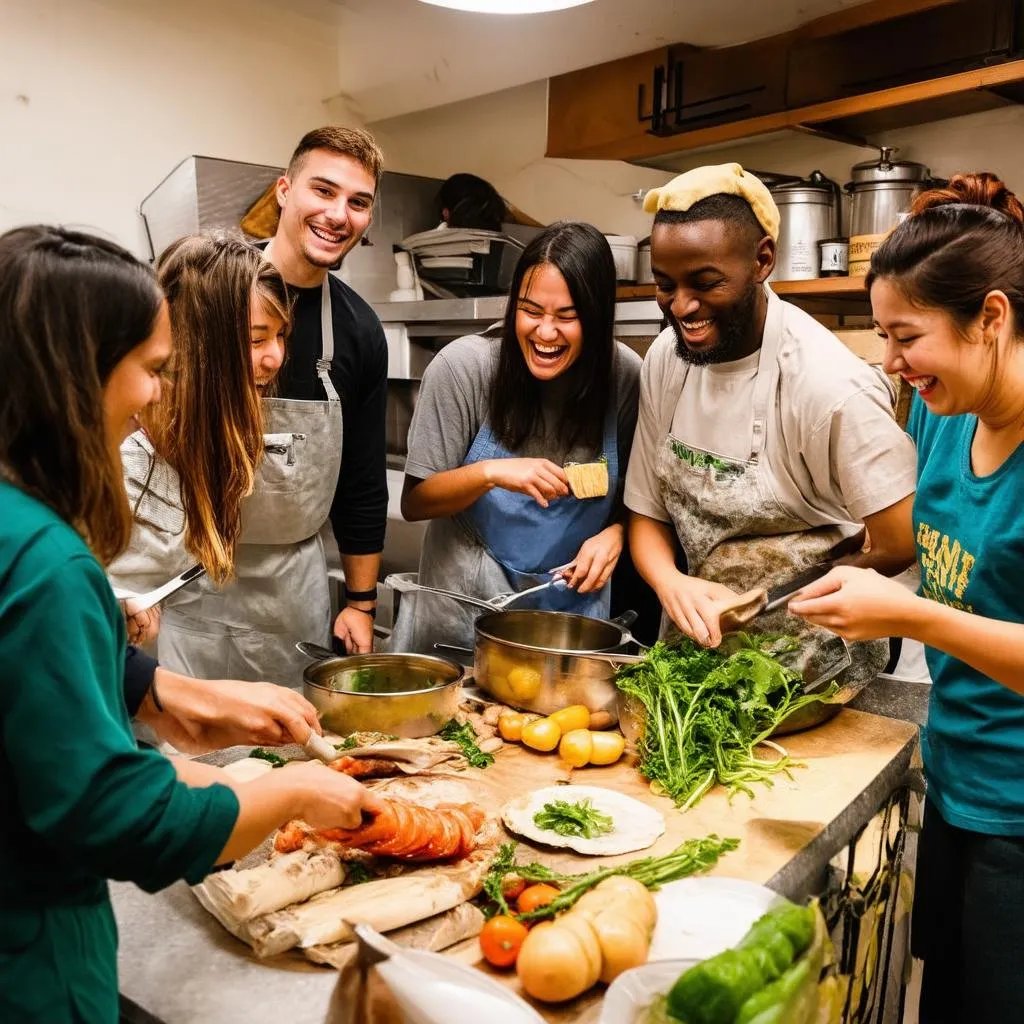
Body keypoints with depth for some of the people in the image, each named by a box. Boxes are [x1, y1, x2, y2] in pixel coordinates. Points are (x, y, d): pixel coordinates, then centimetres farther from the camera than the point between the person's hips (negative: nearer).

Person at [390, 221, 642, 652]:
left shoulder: (624, 376, -11)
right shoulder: (463, 366, -16)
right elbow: (414, 503, -12)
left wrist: (615, 533, -17)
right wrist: (490, 472, -27)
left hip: (573, 608, 2)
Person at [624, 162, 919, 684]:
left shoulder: (831, 387, -21)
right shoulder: (665, 358, -2)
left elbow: (900, 546, -16)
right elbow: (647, 514, 3)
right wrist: (672, 582, -17)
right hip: (703, 645, 4)